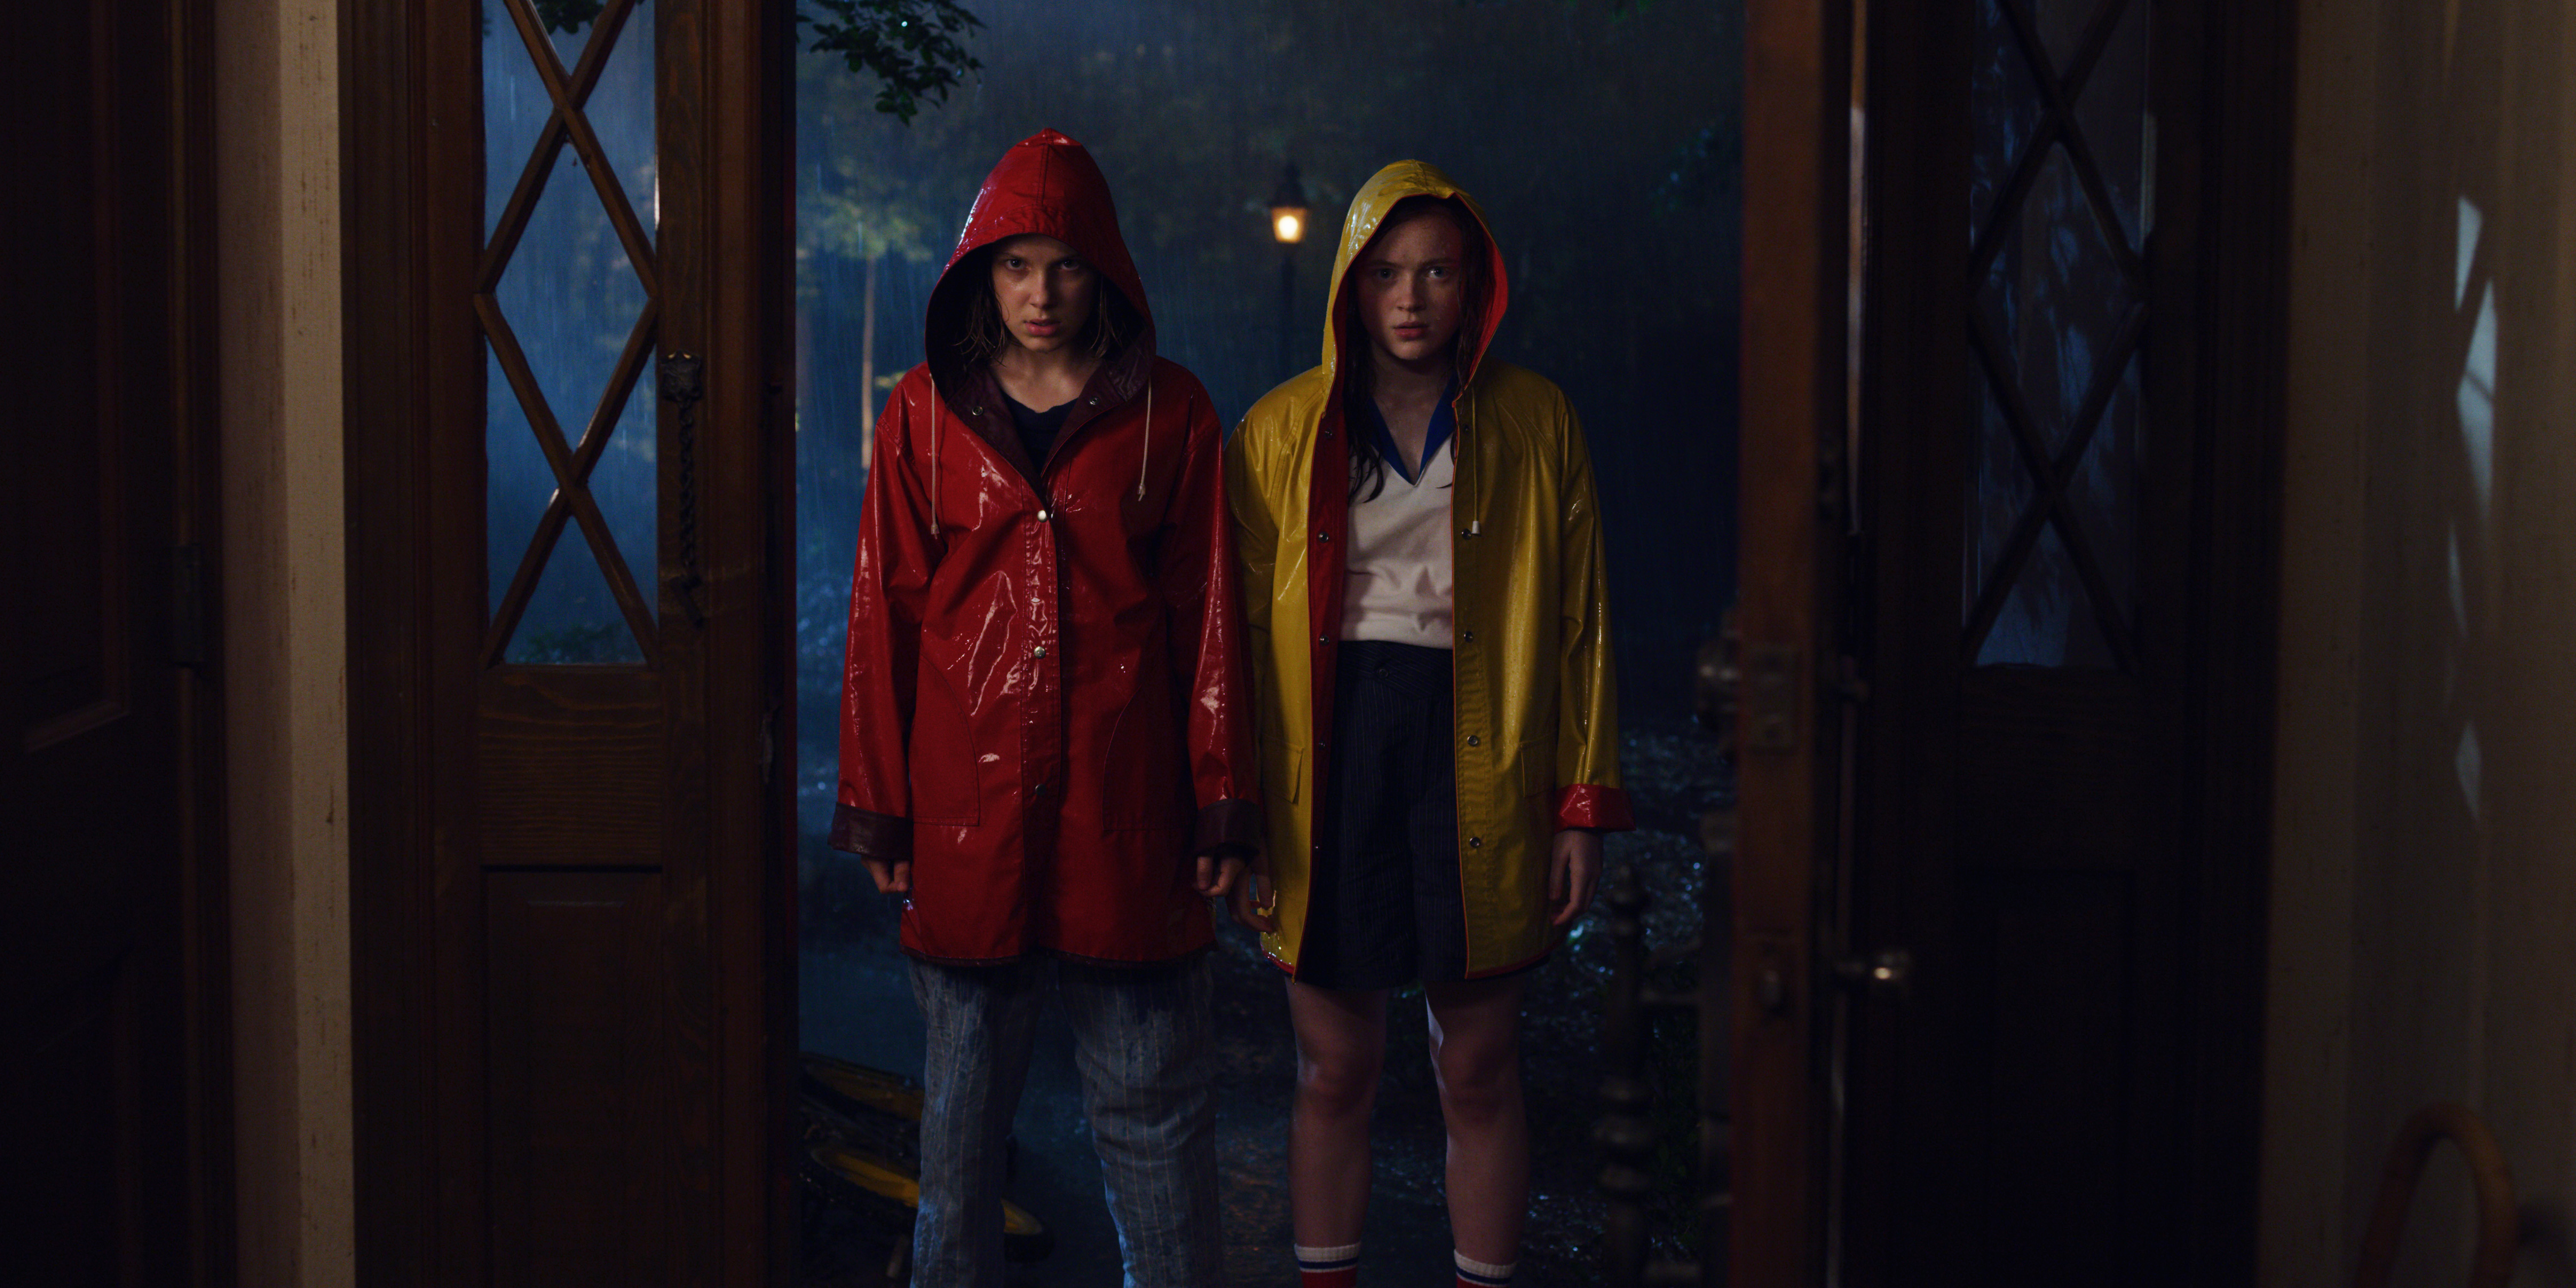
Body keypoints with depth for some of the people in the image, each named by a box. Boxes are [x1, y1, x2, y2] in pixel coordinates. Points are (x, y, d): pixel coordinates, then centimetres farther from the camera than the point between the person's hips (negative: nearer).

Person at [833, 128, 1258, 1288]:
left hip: (1124, 801, -1)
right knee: (963, 1100, 9)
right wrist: (878, 803, 2)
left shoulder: (1168, 414, 4)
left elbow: (1206, 617, 3)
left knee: (1152, 1104, 4)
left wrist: (1221, 803, 0)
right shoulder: (926, 413, 6)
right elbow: (885, 615, 6)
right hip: (966, 795, 1)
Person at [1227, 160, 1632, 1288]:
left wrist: (1584, 806, -1)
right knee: (1334, 1069, 6)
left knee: (1480, 1071, 5)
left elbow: (1582, 626, 5)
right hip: (1327, 750, 0)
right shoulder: (1281, 432, 6)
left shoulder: (1534, 424, 5)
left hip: (1477, 758, 0)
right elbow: (1242, 633, 4)